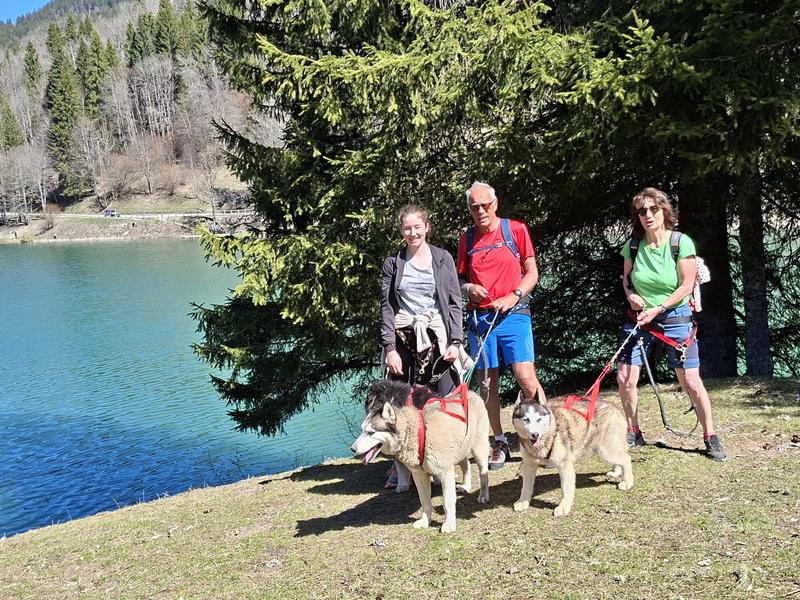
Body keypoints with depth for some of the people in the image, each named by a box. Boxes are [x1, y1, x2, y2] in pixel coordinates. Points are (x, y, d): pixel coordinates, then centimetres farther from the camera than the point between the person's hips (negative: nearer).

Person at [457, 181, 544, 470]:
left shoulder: (516, 229, 2)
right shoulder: (466, 238, 9)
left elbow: (532, 272, 4)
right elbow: (460, 278, 17)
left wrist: (513, 297, -11)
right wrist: (469, 288, -6)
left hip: (513, 314, -3)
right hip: (479, 316, 3)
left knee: (526, 377, -13)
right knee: (487, 382, 5)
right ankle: (499, 443, 15)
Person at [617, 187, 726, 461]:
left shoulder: (681, 242, -11)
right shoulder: (633, 245, -2)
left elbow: (687, 285, -11)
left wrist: (657, 309, -16)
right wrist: (630, 294, -7)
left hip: (675, 317, -3)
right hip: (639, 317, 3)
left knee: (691, 382, -4)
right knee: (625, 378, -3)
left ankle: (710, 437, 13)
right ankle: (633, 432, 17)